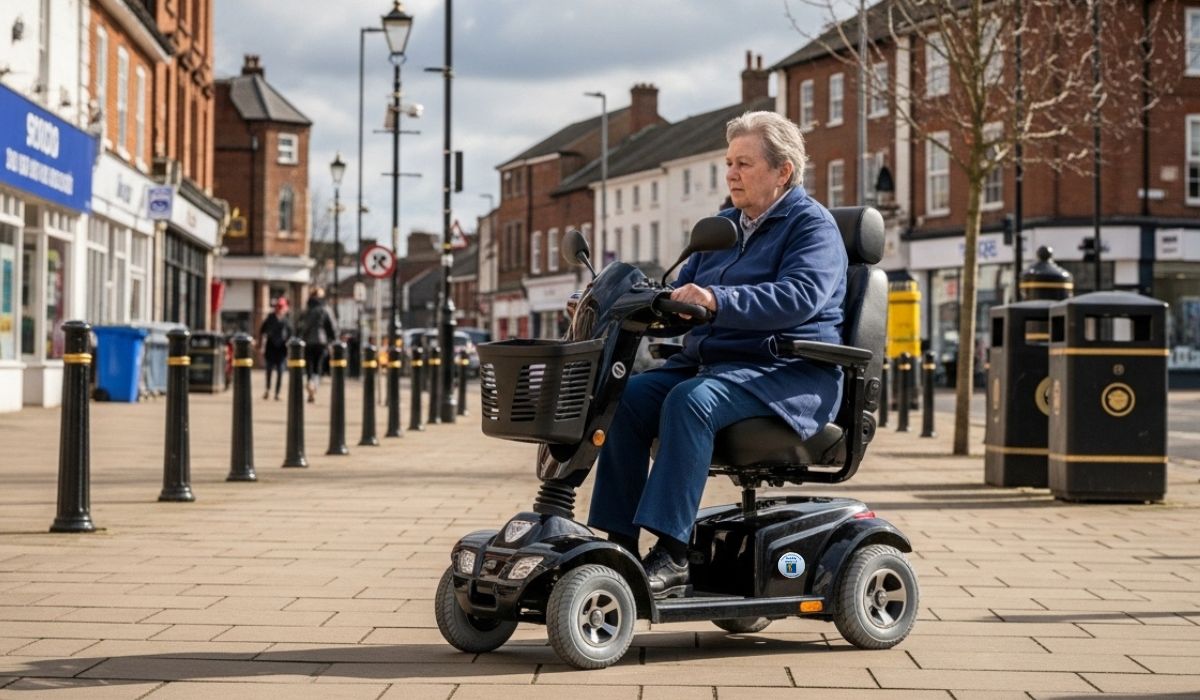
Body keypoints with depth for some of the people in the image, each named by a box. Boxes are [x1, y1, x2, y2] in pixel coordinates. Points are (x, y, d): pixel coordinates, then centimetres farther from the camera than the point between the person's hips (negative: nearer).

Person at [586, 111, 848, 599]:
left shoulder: (812, 225, -3)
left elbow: (800, 296, -22)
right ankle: (620, 542, -19)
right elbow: (682, 294, 24)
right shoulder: (723, 226, 22)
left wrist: (717, 300, -35)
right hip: (710, 361, 8)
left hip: (789, 374, -8)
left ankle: (673, 557, -37)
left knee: (691, 401, -35)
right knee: (625, 397, -17)